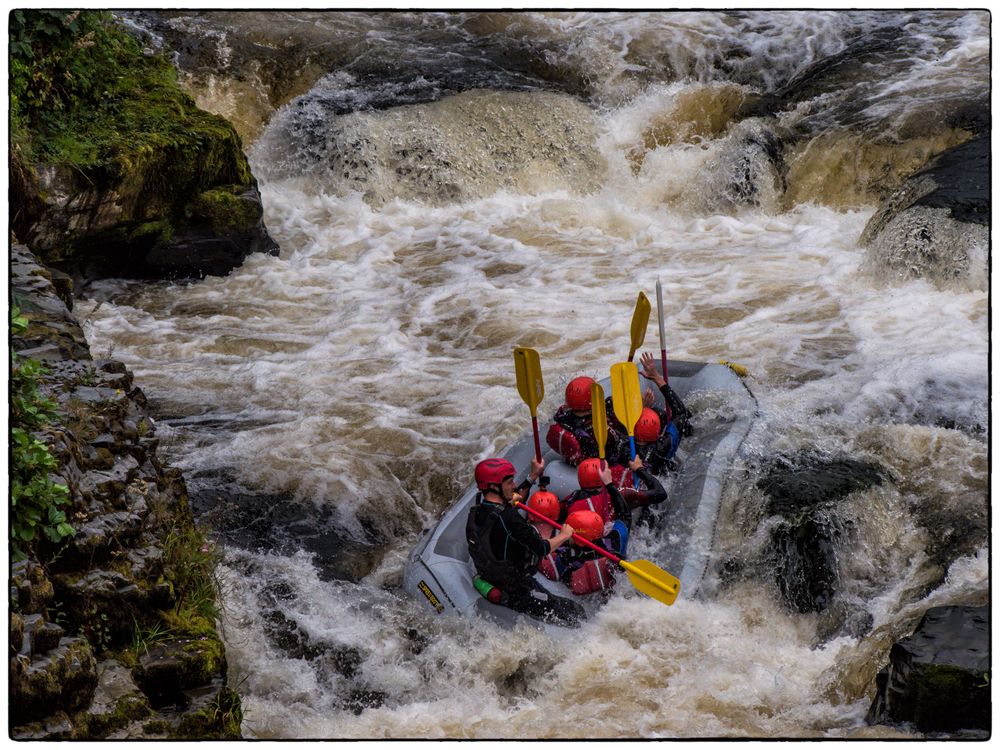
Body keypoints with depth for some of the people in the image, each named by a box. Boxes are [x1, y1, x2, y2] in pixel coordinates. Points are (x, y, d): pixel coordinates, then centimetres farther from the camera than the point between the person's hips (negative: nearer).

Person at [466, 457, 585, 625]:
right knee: (576, 613, -5)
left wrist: (533, 476, 17)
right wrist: (564, 535, -6)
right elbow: (542, 549, -23)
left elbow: (513, 498, 19)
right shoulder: (506, 517, -28)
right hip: (515, 594, -9)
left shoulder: (478, 509, -1)